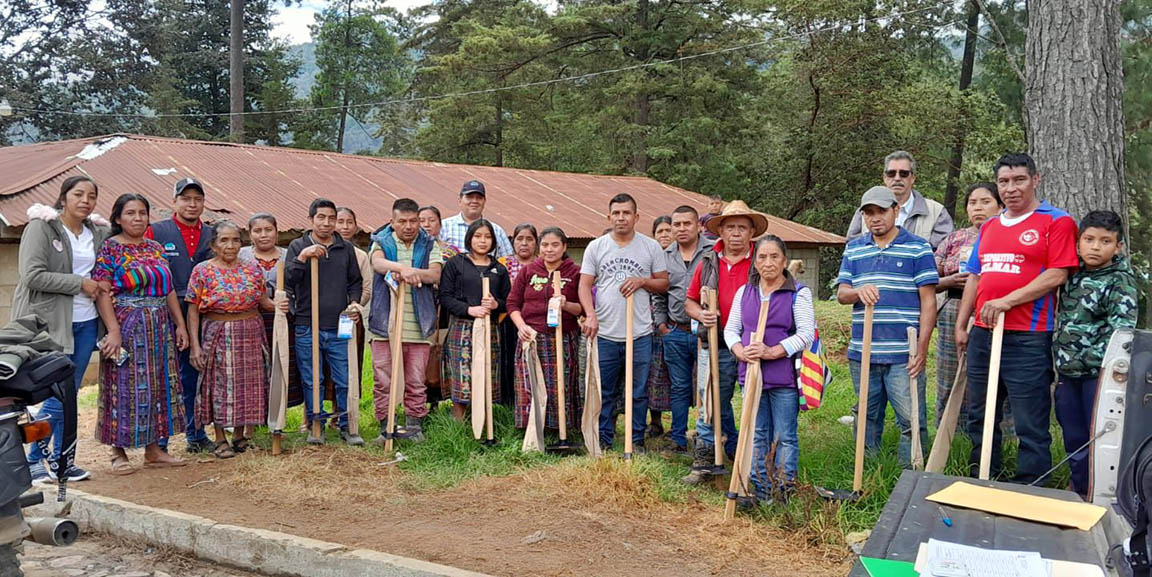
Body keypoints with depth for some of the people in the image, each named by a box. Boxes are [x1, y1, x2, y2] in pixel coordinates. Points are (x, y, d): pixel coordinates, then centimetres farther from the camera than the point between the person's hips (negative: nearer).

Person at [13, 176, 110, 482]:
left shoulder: (99, 232, 8)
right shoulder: (41, 227, -7)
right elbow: (32, 276, -16)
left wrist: (103, 284, 4)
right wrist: (80, 283, -15)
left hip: (85, 323, 6)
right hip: (51, 323, -5)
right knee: (56, 396, -5)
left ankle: (59, 459, 22)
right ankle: (32, 460, 12)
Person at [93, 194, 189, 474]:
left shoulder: (156, 248, 12)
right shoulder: (109, 249, -5)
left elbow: (170, 290, 14)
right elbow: (102, 293, -12)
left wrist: (180, 325, 8)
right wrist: (113, 330, -21)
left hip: (159, 330, 6)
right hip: (126, 328, -6)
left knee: (157, 385, 8)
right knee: (125, 386, -2)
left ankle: (154, 449, 16)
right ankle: (119, 453, 7)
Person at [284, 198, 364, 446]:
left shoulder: (346, 248, 12)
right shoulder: (298, 246, 5)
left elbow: (355, 281, 18)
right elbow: (288, 280, -6)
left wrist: (353, 303, 2)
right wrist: (302, 257, -19)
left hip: (339, 327, 1)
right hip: (307, 327, -1)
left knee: (345, 380, 2)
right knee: (312, 381, 6)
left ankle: (346, 425, 14)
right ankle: (316, 424, 19)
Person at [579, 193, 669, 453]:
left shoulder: (651, 247, 6)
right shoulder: (596, 247, 5)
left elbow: (664, 283, 9)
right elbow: (585, 285, 2)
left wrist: (641, 281, -10)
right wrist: (591, 314, -14)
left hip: (640, 333, 0)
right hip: (605, 333, 0)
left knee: (639, 392, 7)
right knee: (604, 391, 8)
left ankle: (636, 440, 19)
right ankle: (603, 440, 19)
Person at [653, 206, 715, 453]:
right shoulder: (665, 257, 10)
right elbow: (658, 296, 17)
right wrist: (661, 323, 9)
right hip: (675, 334, 4)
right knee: (679, 389, 11)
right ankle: (679, 441, 20)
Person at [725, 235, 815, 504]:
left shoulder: (798, 293, -4)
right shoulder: (744, 292, 10)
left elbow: (806, 334, -10)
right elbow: (730, 329, 12)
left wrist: (773, 352, -20)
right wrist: (740, 351, -8)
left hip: (784, 377, -4)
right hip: (751, 373, 4)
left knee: (785, 436, 4)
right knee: (757, 435, 12)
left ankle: (784, 488, 16)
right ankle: (759, 487, 23)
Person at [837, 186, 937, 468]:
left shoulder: (917, 248, 1)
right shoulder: (853, 249, 13)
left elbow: (928, 300, -3)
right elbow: (841, 294, 9)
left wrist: (922, 348, -11)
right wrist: (858, 291, -16)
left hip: (904, 354, -4)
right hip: (862, 353, 4)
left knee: (911, 420, -4)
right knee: (867, 420, 12)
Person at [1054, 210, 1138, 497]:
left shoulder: (1121, 282, -7)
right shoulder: (1073, 277, 11)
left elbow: (1121, 328, -16)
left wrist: (1091, 359, -23)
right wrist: (1061, 364, 13)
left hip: (1098, 374, -6)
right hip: (1068, 374, 6)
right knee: (1073, 439, 15)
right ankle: (1080, 493, 28)